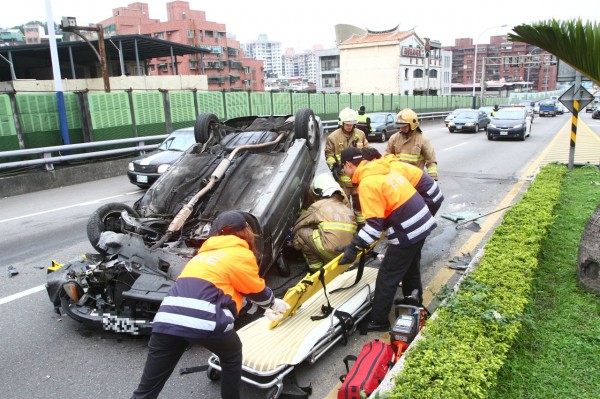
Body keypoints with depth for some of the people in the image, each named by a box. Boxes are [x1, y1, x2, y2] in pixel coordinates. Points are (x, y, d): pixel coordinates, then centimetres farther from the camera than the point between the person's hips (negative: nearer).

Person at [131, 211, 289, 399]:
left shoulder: (205, 254, 32)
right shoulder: (241, 254, 10)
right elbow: (257, 290, 20)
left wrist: (266, 307, 44)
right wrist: (273, 303, 41)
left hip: (167, 318, 6)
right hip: (204, 321, -6)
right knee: (232, 356, 26)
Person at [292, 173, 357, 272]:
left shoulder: (317, 206, 6)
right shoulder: (346, 208, 20)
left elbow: (298, 226, 17)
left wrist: (295, 241, 36)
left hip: (330, 252, -6)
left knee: (301, 231, 10)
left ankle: (316, 267, 10)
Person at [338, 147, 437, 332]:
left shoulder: (367, 184, -18)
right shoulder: (384, 169, 10)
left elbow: (375, 224, -23)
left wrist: (354, 247, -22)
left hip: (407, 233, -9)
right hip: (422, 224, 9)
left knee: (387, 277, 2)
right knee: (410, 269, 26)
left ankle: (379, 321, 13)